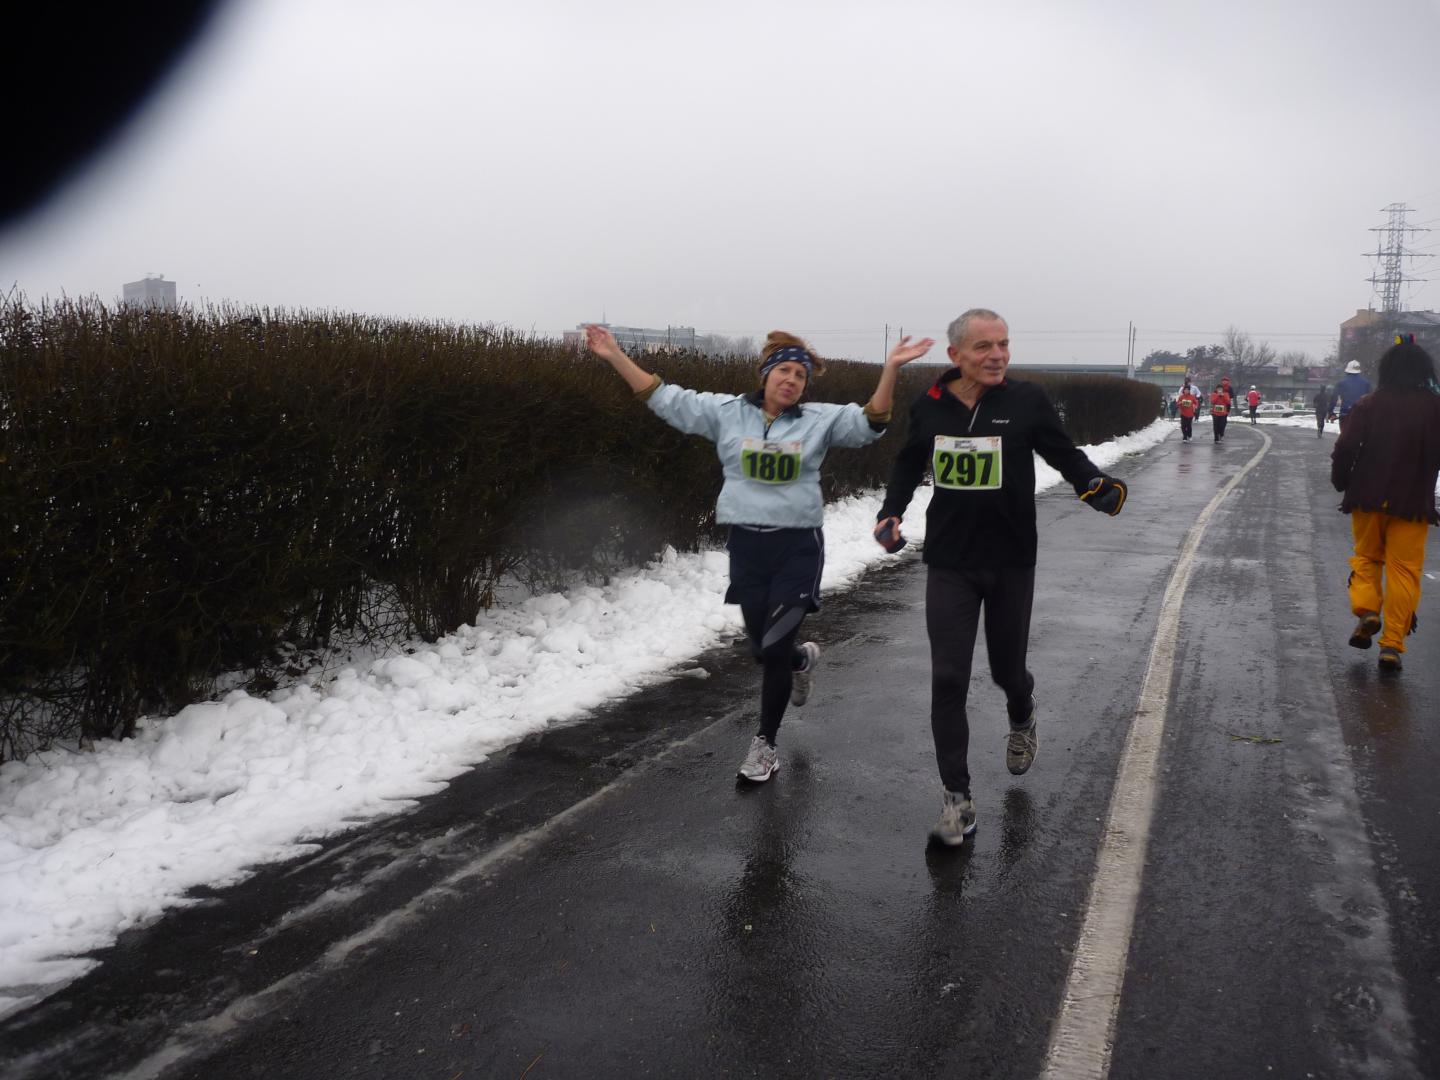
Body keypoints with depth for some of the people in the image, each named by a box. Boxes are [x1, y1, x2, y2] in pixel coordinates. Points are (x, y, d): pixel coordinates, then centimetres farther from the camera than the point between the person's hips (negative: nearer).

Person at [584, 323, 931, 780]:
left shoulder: (819, 418, 2)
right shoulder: (726, 411, 2)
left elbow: (870, 422, -6)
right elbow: (665, 399, 1)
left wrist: (891, 368, -18)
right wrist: (615, 356, -5)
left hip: (799, 546, -2)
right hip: (746, 545, 2)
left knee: (774, 649, -3)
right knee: (764, 649, 11)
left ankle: (765, 742, 17)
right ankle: (803, 657, 50)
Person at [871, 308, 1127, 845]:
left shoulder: (1026, 401, -8)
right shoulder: (930, 407, -2)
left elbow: (1065, 454, -2)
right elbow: (908, 464, 14)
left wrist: (1099, 486, -22)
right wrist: (891, 510, -2)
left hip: (1012, 563, -1)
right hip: (949, 564, 1)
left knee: (1007, 668, 15)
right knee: (948, 679, -4)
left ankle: (1022, 720, 52)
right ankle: (956, 799, 6)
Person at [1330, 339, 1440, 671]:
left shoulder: (1368, 405, -5)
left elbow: (1345, 448, -9)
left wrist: (1342, 483, 6)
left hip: (1369, 499, 0)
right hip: (1413, 503, 0)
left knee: (1366, 556, 20)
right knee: (1404, 570, 4)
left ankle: (1366, 610, -3)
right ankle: (1392, 644, 2)